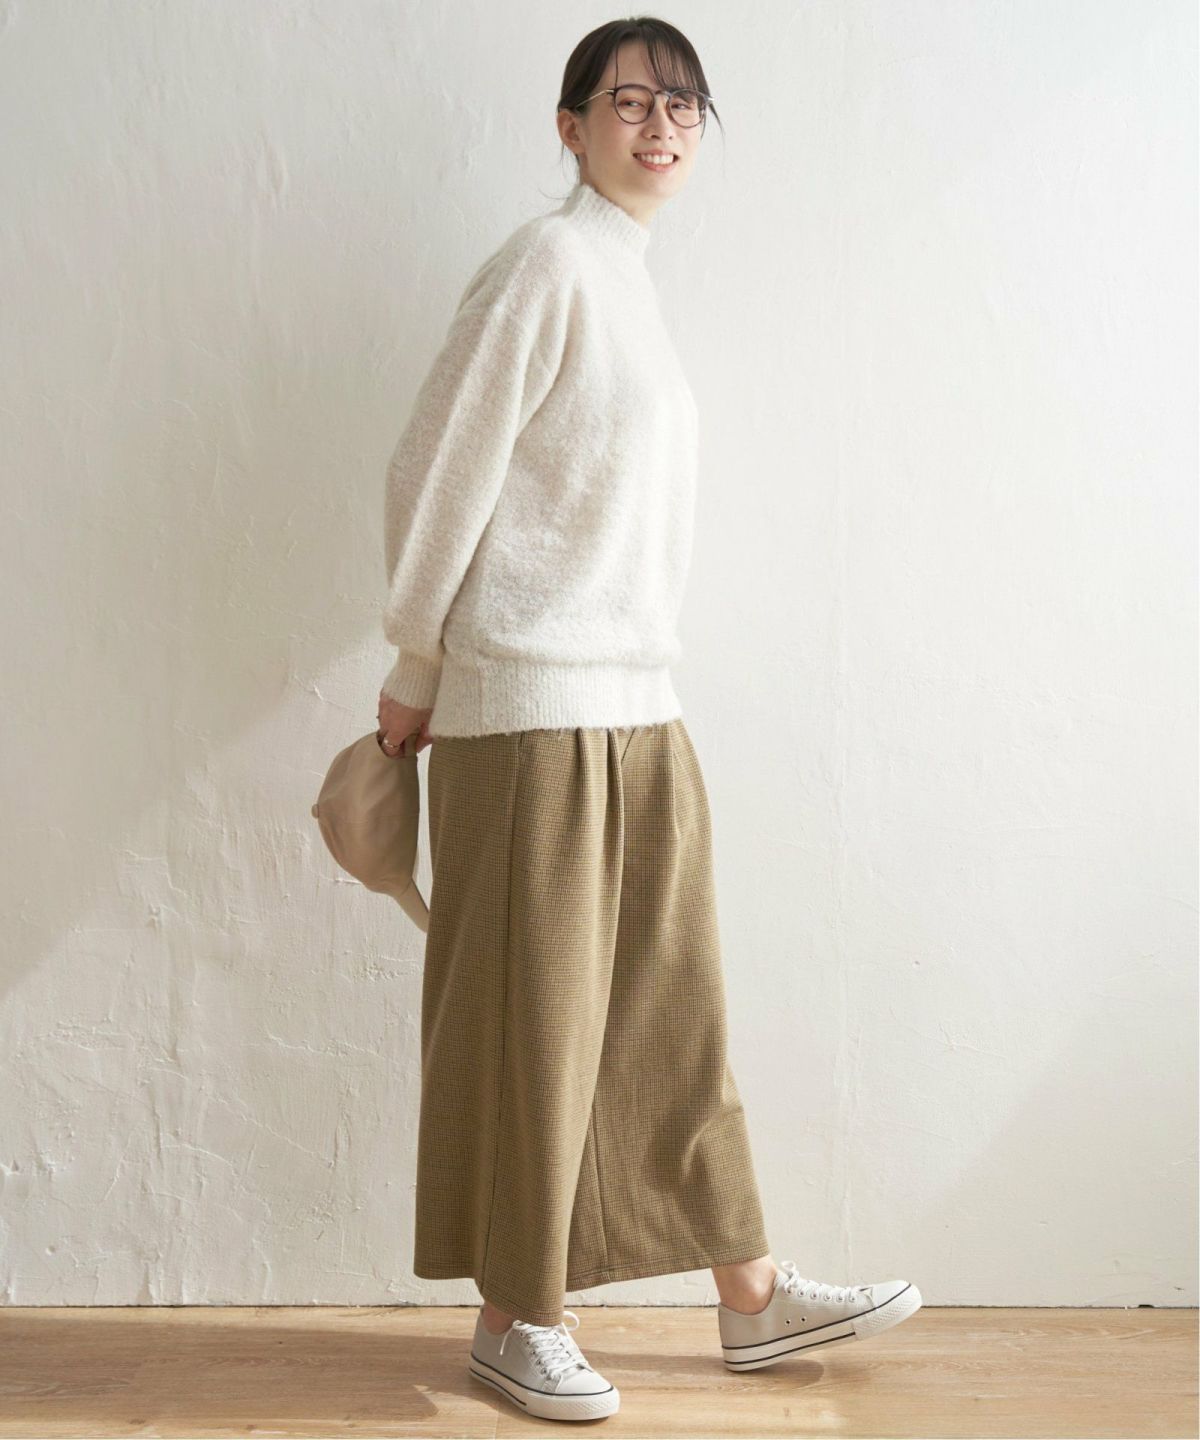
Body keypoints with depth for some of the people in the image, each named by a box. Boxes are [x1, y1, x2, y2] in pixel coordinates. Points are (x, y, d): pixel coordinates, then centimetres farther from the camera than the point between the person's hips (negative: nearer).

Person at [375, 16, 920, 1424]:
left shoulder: (629, 277, 17)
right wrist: (413, 667, -8)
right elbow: (442, 466, -11)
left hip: (637, 700, 9)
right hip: (534, 700, -8)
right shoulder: (548, 260, -9)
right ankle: (514, 1318, 16)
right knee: (531, 1007, 1)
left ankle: (751, 1293, 23)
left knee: (673, 999, 13)